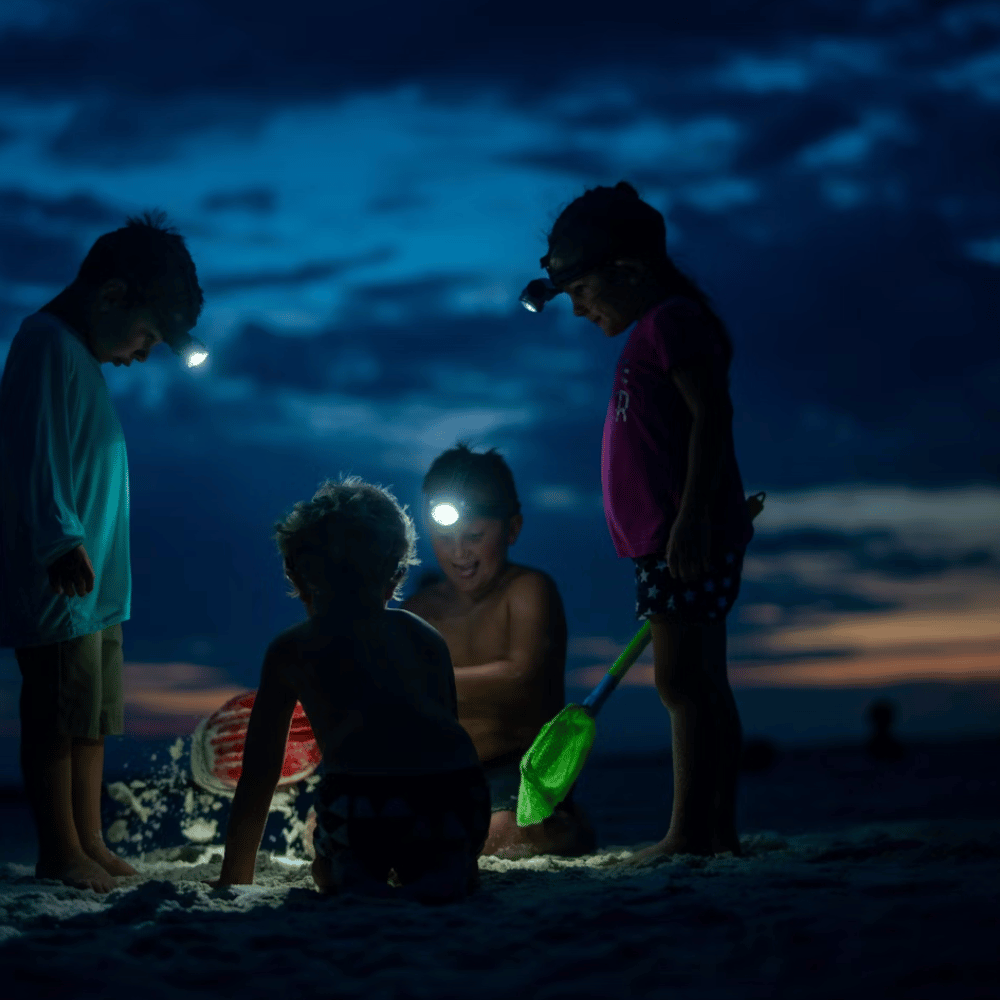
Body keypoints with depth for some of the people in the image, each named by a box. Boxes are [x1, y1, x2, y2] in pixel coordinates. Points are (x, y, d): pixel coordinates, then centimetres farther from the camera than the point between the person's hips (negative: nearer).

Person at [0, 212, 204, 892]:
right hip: (59, 585, -10)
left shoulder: (84, 356, 20)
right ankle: (61, 852, 4)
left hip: (97, 586, 10)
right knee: (58, 720, -3)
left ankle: (90, 844, 19)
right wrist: (61, 542, -27)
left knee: (94, 721, 13)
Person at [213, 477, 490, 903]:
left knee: (331, 869, 31)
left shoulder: (290, 649, 22)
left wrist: (233, 879, 35)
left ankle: (356, 880, -3)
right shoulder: (426, 638, 28)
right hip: (457, 794, 1)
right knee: (427, 862, 33)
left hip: (362, 803, -1)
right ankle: (447, 874, -3)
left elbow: (257, 778, 25)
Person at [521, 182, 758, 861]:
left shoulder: (672, 321, -9)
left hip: (686, 540, -11)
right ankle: (719, 829, 13)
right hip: (672, 542, 11)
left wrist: (692, 518, -25)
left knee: (682, 680, -12)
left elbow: (712, 414, -19)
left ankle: (690, 833, -12)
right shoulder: (654, 332, 22)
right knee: (702, 683, 9)